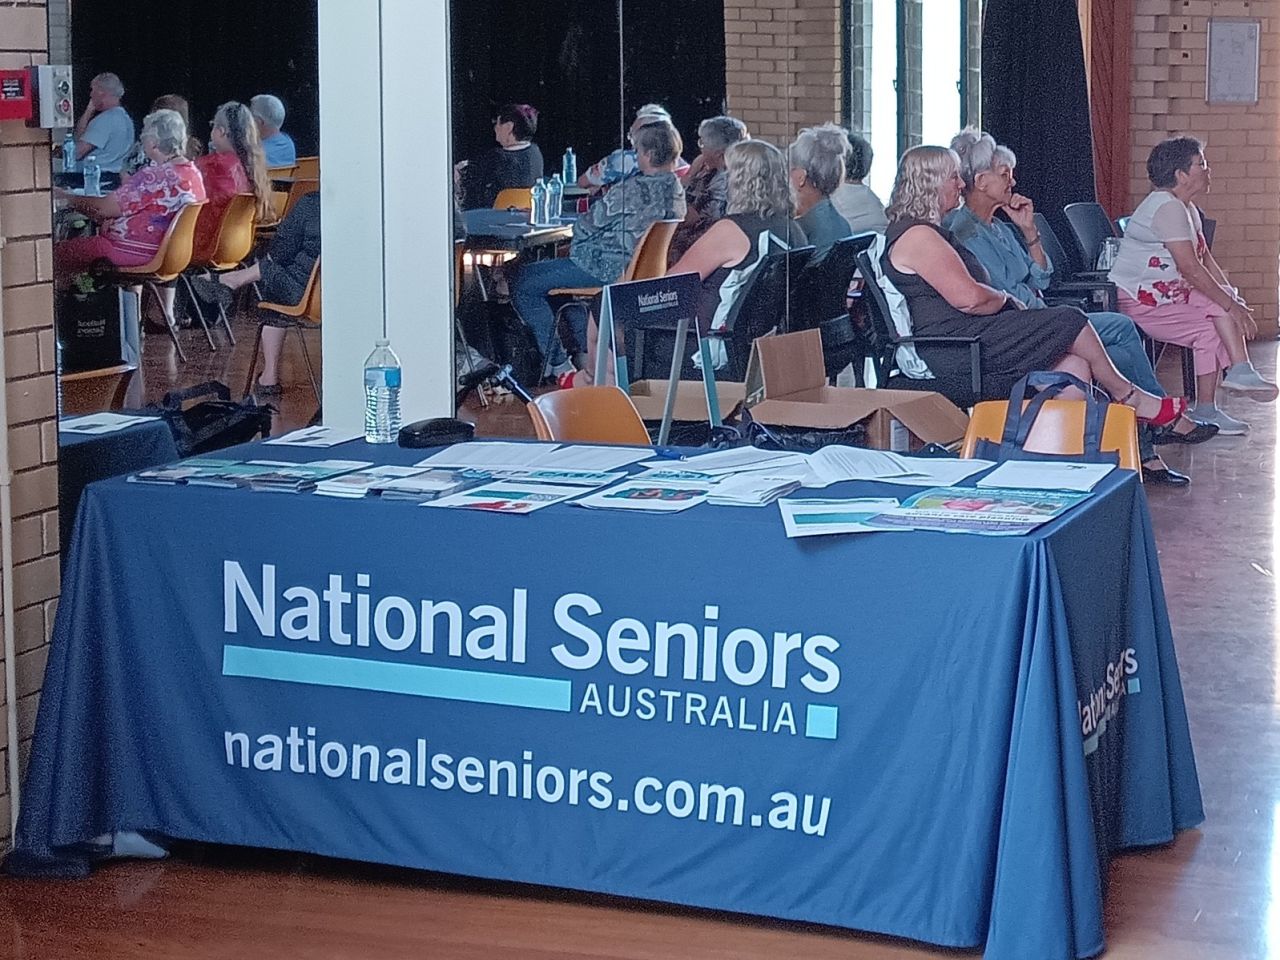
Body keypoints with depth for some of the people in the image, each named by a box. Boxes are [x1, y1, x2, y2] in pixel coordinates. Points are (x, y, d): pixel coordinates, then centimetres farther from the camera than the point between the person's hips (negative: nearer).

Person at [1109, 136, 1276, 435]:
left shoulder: (1186, 208, 16)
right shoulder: (1167, 207, -18)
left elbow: (1205, 259, 14)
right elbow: (1190, 268, -24)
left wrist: (1234, 299, -1)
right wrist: (1232, 306, -21)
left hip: (1168, 294, 10)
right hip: (1139, 301, -10)